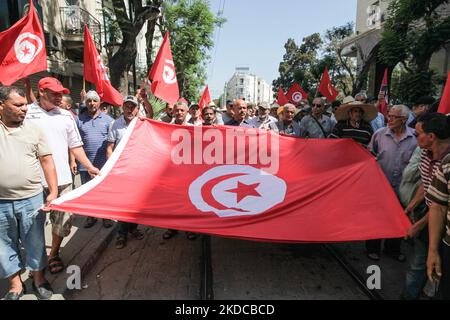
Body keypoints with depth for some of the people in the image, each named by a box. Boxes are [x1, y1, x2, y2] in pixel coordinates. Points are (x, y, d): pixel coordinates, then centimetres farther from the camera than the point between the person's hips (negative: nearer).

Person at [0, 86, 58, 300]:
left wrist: (53, 192, -5)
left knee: (35, 243, 12)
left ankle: (38, 279, 32)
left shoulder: (34, 129, 2)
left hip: (32, 200, 0)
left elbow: (47, 161, 2)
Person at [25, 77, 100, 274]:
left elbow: (75, 146, 15)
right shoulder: (27, 113, -2)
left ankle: (54, 254, 28)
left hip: (62, 178, 3)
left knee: (62, 221, 8)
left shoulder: (66, 116, 10)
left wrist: (89, 167, 10)